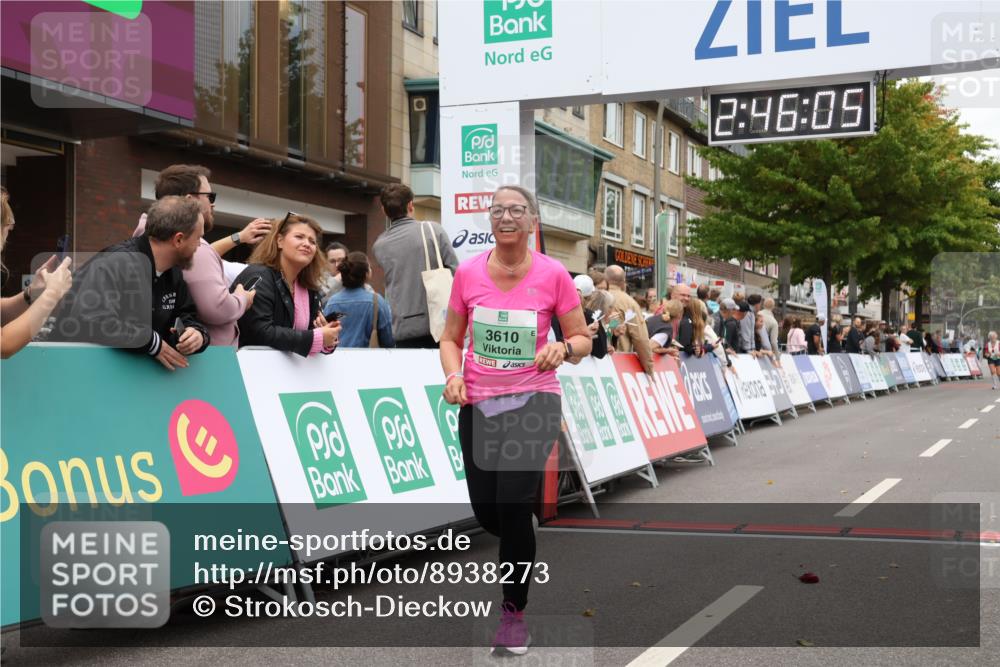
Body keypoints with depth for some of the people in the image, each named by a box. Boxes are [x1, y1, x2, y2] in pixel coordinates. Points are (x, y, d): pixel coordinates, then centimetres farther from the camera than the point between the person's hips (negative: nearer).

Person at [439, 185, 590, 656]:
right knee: (486, 513, 6)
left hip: (534, 400, -3)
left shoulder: (553, 274, -7)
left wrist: (564, 348, -21)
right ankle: (522, 546, 44)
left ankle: (514, 612, 5)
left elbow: (583, 339, 1)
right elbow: (451, 338, 8)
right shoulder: (467, 273, -1)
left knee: (513, 505, -15)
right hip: (478, 403, 3)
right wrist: (454, 375, -11)